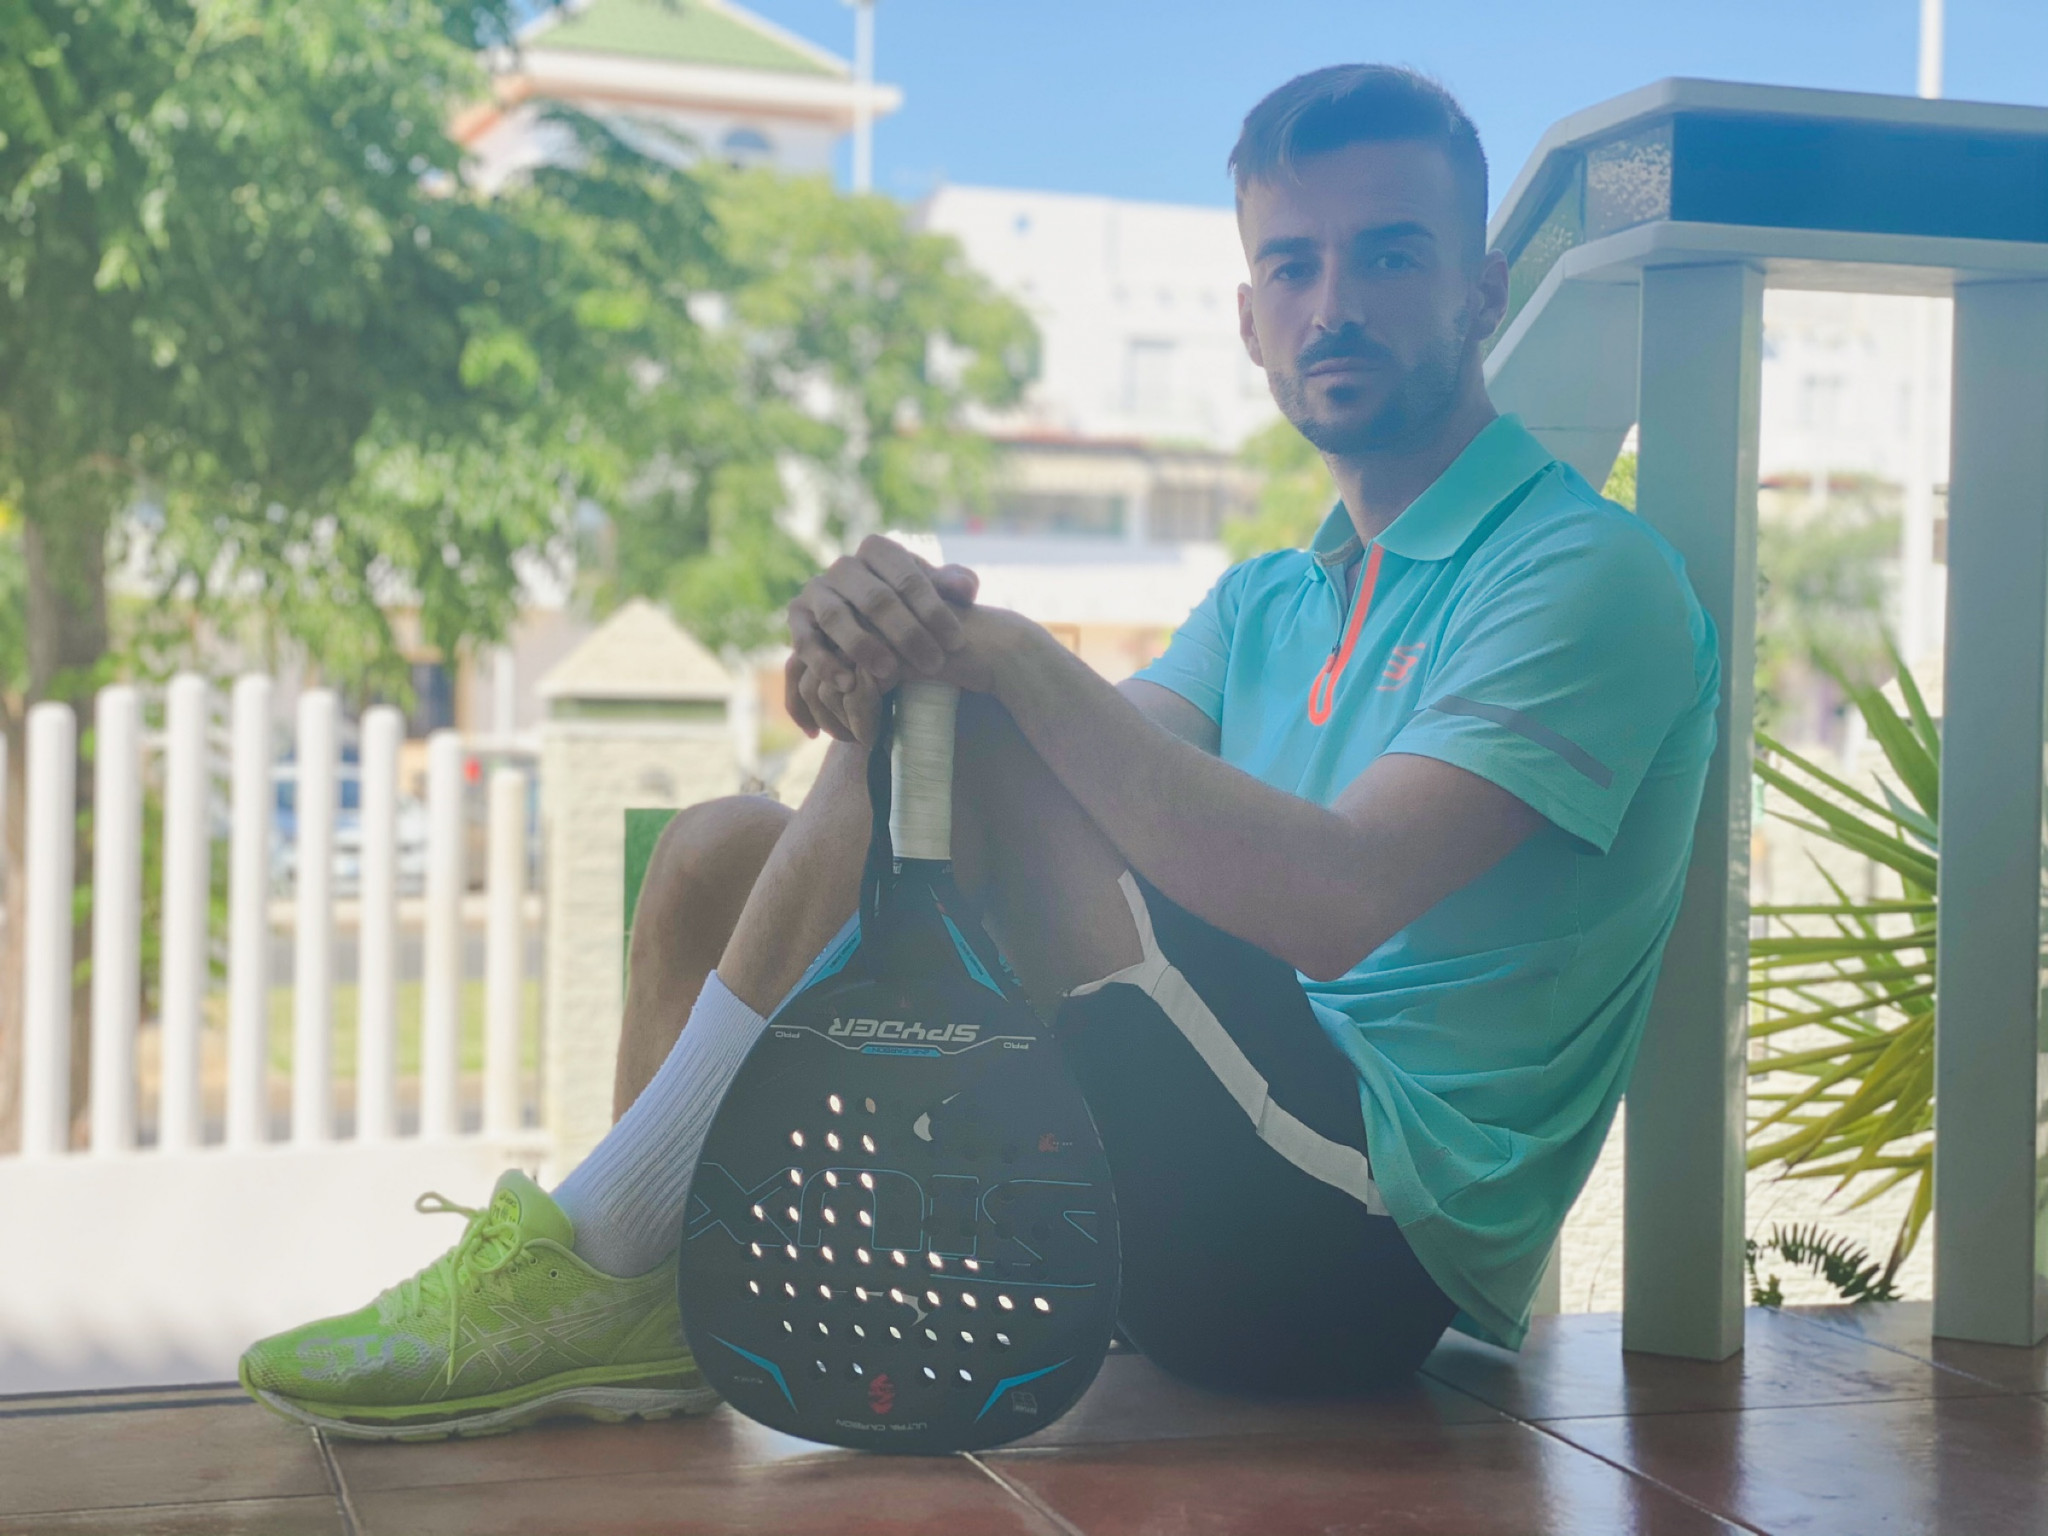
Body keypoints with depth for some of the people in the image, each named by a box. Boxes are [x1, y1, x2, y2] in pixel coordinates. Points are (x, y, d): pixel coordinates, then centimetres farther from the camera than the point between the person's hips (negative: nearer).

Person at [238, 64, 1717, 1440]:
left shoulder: (1588, 570, -7)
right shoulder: (1269, 604, 20)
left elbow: (1333, 902, -23)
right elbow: (1099, 764, 1)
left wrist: (1008, 655, -23)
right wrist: (879, 633, -20)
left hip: (1376, 1242, -8)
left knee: (957, 730, -23)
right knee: (723, 846, 5)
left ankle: (587, 1266, -16)